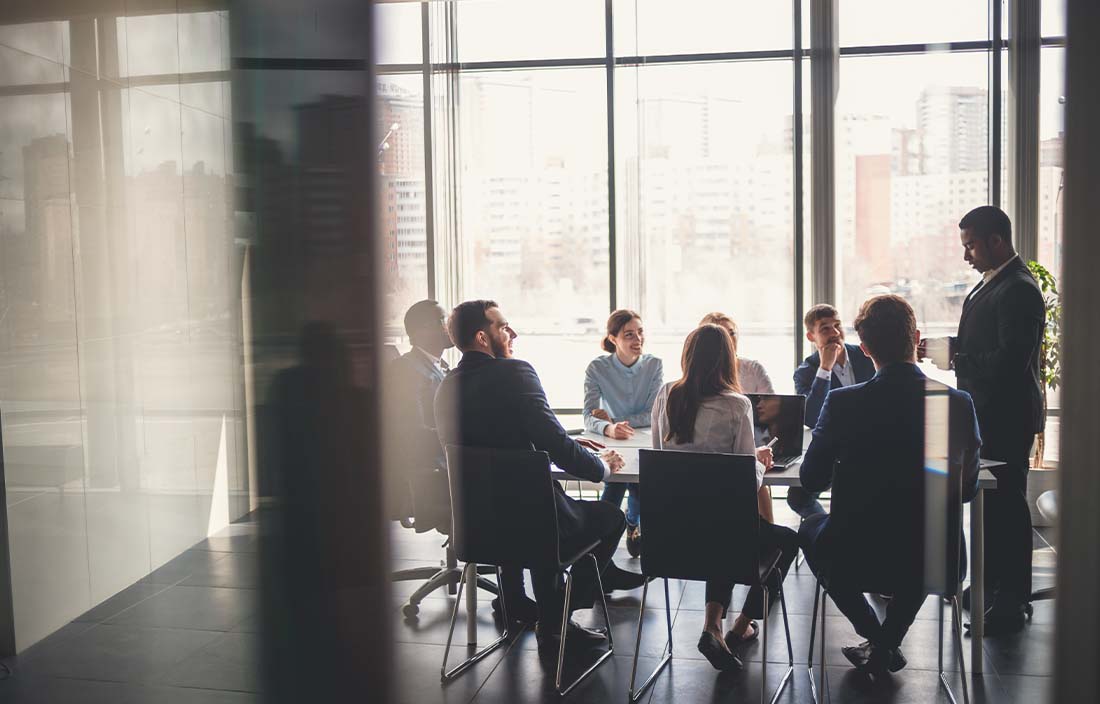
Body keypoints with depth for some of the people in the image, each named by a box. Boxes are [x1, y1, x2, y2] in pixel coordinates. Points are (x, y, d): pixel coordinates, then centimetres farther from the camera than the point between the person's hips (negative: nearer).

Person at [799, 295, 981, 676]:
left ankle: (875, 637, 24)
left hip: (857, 559, -2)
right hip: (934, 564, 3)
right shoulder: (959, 403, -9)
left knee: (812, 527, 31)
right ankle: (886, 643, 32)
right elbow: (967, 488, 4)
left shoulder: (843, 402, -16)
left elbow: (812, 480, -3)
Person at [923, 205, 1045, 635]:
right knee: (991, 502, 18)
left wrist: (958, 360, -20)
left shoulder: (1018, 290, -18)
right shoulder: (990, 283, 13)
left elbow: (1010, 360, -26)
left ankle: (1011, 602, 7)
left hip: (1006, 418, -10)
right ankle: (991, 585, 31)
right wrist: (950, 349, 3)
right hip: (986, 414, 10)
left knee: (1006, 505, -3)